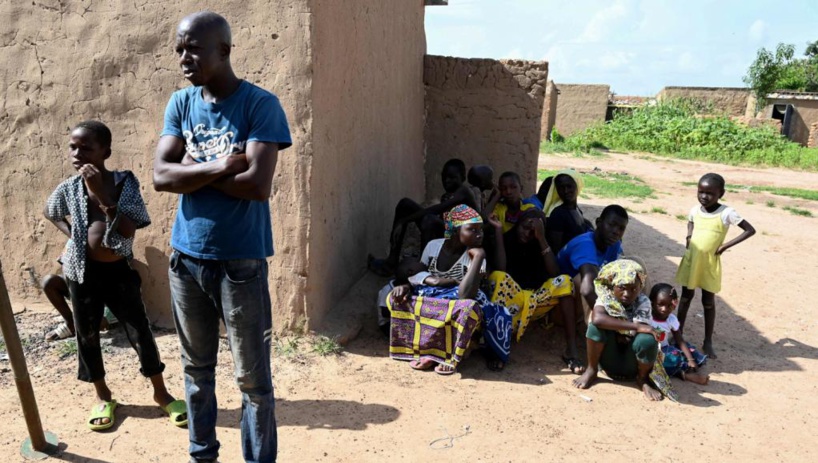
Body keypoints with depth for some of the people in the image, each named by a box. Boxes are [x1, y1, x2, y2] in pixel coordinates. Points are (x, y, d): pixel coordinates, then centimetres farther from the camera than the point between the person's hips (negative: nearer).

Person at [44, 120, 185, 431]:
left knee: (140, 332, 3)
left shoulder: (125, 182, -12)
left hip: (118, 270, -2)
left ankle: (161, 393, 19)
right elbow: (51, 213, 18)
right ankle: (103, 396, 30)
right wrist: (71, 234, 2)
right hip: (82, 271, 3)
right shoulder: (69, 188, -4)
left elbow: (128, 229, -23)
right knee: (87, 335, 11)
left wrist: (102, 195, -29)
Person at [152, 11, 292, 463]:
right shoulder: (180, 103, 5)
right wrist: (218, 167, -18)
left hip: (241, 261, -5)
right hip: (186, 257, 5)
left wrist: (193, 170, -11)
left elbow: (258, 185, -21)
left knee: (253, 377, 5)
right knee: (197, 367, 19)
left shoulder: (260, 105, -11)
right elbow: (161, 175, -4)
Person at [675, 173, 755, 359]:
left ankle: (708, 342, 16)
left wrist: (726, 245, -18)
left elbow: (750, 230, -14)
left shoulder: (726, 213, -14)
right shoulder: (695, 210, -1)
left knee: (708, 302, 6)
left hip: (709, 264, -3)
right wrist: (689, 237, 3)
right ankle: (678, 333, 26)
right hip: (690, 260, 4)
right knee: (686, 297, 14)